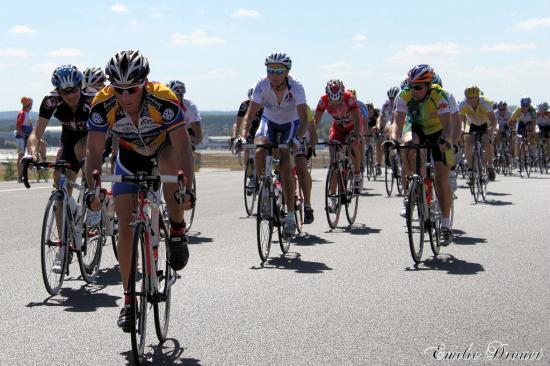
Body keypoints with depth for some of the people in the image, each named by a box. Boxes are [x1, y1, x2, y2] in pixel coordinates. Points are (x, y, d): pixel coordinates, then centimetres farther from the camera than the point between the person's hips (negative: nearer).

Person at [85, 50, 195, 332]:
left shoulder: (164, 100, -34)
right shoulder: (103, 104, -27)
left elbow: (183, 147, -37)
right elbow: (94, 151, -26)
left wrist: (187, 190, -48)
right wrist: (93, 190, -40)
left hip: (164, 149, -2)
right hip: (130, 158, 2)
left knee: (170, 163, -39)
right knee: (125, 227, -8)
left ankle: (177, 230, -14)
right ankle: (128, 299, 5)